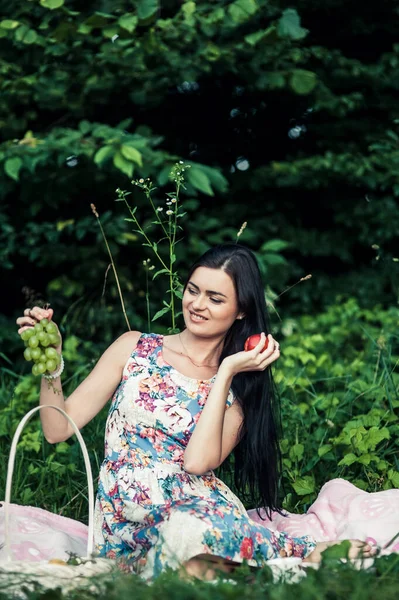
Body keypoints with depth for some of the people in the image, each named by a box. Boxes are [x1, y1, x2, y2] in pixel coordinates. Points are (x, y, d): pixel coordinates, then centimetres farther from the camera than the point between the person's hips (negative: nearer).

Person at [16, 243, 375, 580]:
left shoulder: (240, 391, 10)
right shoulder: (135, 349, 9)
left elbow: (198, 462, -11)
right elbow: (58, 428, 6)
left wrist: (226, 373, -7)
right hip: (126, 524, 0)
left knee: (191, 531, -40)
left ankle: (310, 553, -21)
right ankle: (301, 551, -18)